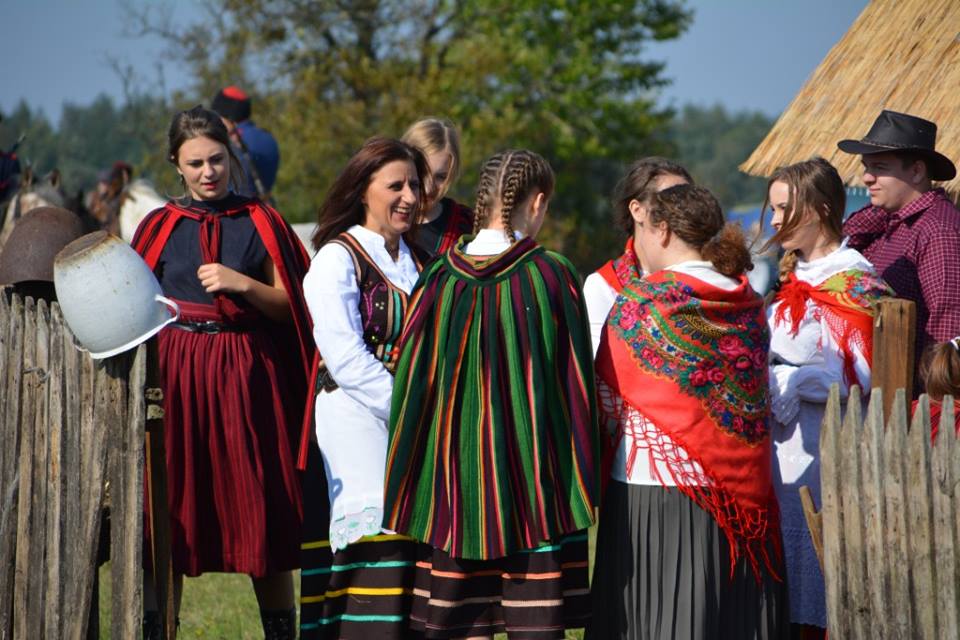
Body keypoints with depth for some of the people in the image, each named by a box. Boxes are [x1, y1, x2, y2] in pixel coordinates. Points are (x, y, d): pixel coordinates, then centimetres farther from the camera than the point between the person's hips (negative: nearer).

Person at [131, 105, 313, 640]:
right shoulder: (161, 226, 9)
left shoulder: (260, 223, 7)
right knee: (169, 514, -1)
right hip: (176, 374, 1)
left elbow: (287, 304, 3)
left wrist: (242, 283, -12)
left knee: (261, 513, 0)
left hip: (247, 375, -1)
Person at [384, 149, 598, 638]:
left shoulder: (439, 278, -1)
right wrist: (583, 482, 3)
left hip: (452, 478, 2)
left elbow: (413, 381, 2)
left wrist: (406, 487, 10)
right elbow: (576, 380, -5)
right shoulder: (552, 276, -6)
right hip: (536, 480, -2)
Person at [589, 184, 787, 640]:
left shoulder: (640, 300, -8)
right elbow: (756, 403, 13)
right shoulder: (746, 303, 6)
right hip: (740, 493, 5)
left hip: (651, 488, -5)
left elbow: (608, 400, -3)